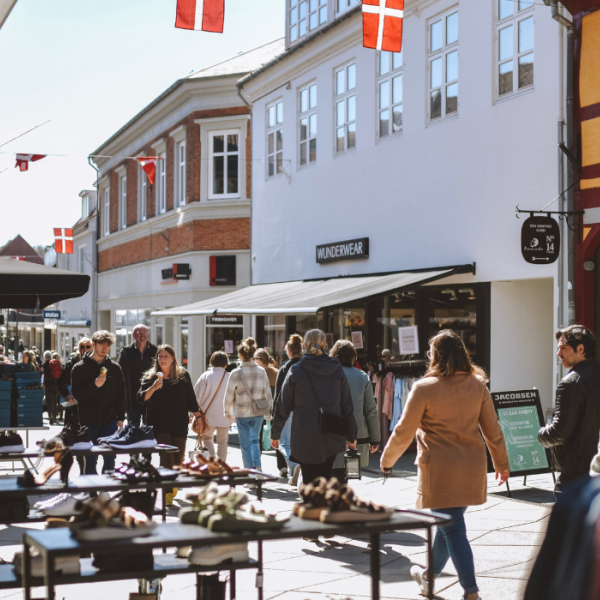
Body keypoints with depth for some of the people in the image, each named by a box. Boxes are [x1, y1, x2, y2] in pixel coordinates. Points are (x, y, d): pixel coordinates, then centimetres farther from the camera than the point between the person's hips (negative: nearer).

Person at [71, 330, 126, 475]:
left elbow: (121, 395, 11)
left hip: (110, 420, 2)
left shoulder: (115, 368, 7)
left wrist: (120, 418, 5)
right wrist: (95, 385, -22)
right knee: (91, 459, 4)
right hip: (89, 421, -1)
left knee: (110, 458, -2)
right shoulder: (80, 368, 0)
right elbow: (76, 394, -7)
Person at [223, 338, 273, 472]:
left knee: (245, 444, 8)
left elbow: (229, 395, -4)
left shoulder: (236, 373, -11)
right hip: (258, 412, 3)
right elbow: (268, 393, 4)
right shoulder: (262, 371, -3)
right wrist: (269, 411, 16)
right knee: (255, 439, 20)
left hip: (242, 413, -3)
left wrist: (228, 411, 13)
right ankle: (257, 465, 2)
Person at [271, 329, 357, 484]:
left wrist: (275, 434, 11)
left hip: (305, 438, -3)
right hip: (332, 440, 3)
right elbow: (347, 406, 6)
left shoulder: (296, 371, -4)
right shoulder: (337, 370, 2)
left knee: (310, 484, 2)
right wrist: (351, 436, 15)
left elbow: (283, 406, 0)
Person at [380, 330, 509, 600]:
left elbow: (404, 432, -6)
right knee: (449, 522, 20)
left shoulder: (424, 388, -11)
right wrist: (501, 462, 19)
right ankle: (430, 574, 38)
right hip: (472, 467, 5)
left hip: (440, 469, -5)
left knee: (453, 528, 0)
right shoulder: (477, 384, 1)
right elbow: (492, 428, 7)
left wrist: (386, 460, 9)